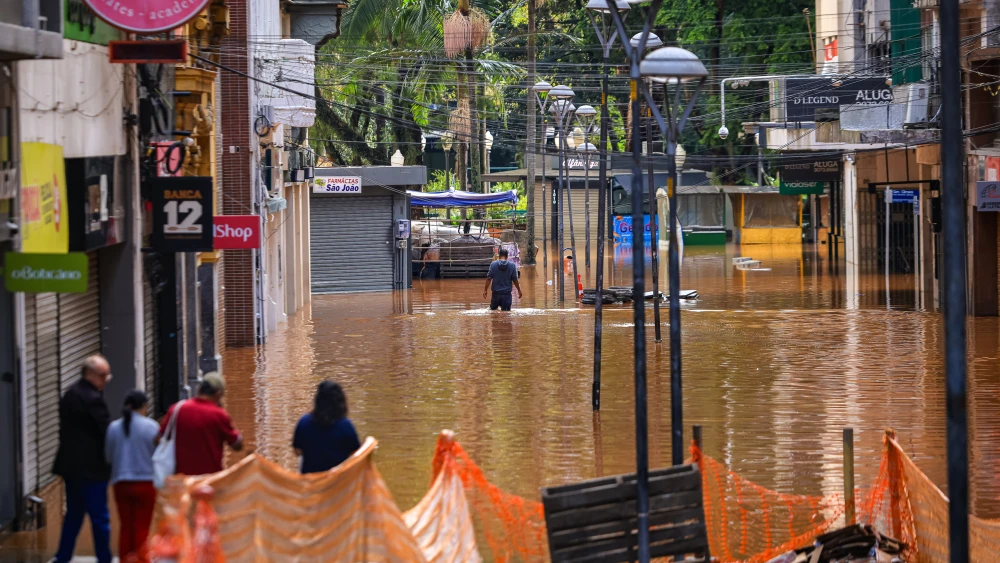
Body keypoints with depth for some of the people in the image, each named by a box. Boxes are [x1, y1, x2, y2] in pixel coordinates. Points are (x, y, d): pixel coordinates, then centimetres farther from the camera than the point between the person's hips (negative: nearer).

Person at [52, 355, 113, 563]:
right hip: (90, 468, -9)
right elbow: (107, 430, -18)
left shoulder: (70, 394, 11)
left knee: (73, 515, 16)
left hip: (71, 465, 9)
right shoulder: (92, 398, -18)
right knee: (100, 517, -1)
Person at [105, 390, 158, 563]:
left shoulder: (113, 427, -1)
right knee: (142, 526, 4)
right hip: (145, 482, -3)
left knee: (125, 525, 10)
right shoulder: (150, 426, -10)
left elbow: (108, 456, 5)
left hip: (121, 483, 3)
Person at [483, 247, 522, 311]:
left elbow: (489, 279, -6)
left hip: (496, 293, 1)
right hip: (507, 293, -1)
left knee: (493, 309, 20)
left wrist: (485, 290, 2)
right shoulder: (512, 266, -5)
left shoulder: (493, 264, -5)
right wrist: (519, 290, 12)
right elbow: (515, 280, -2)